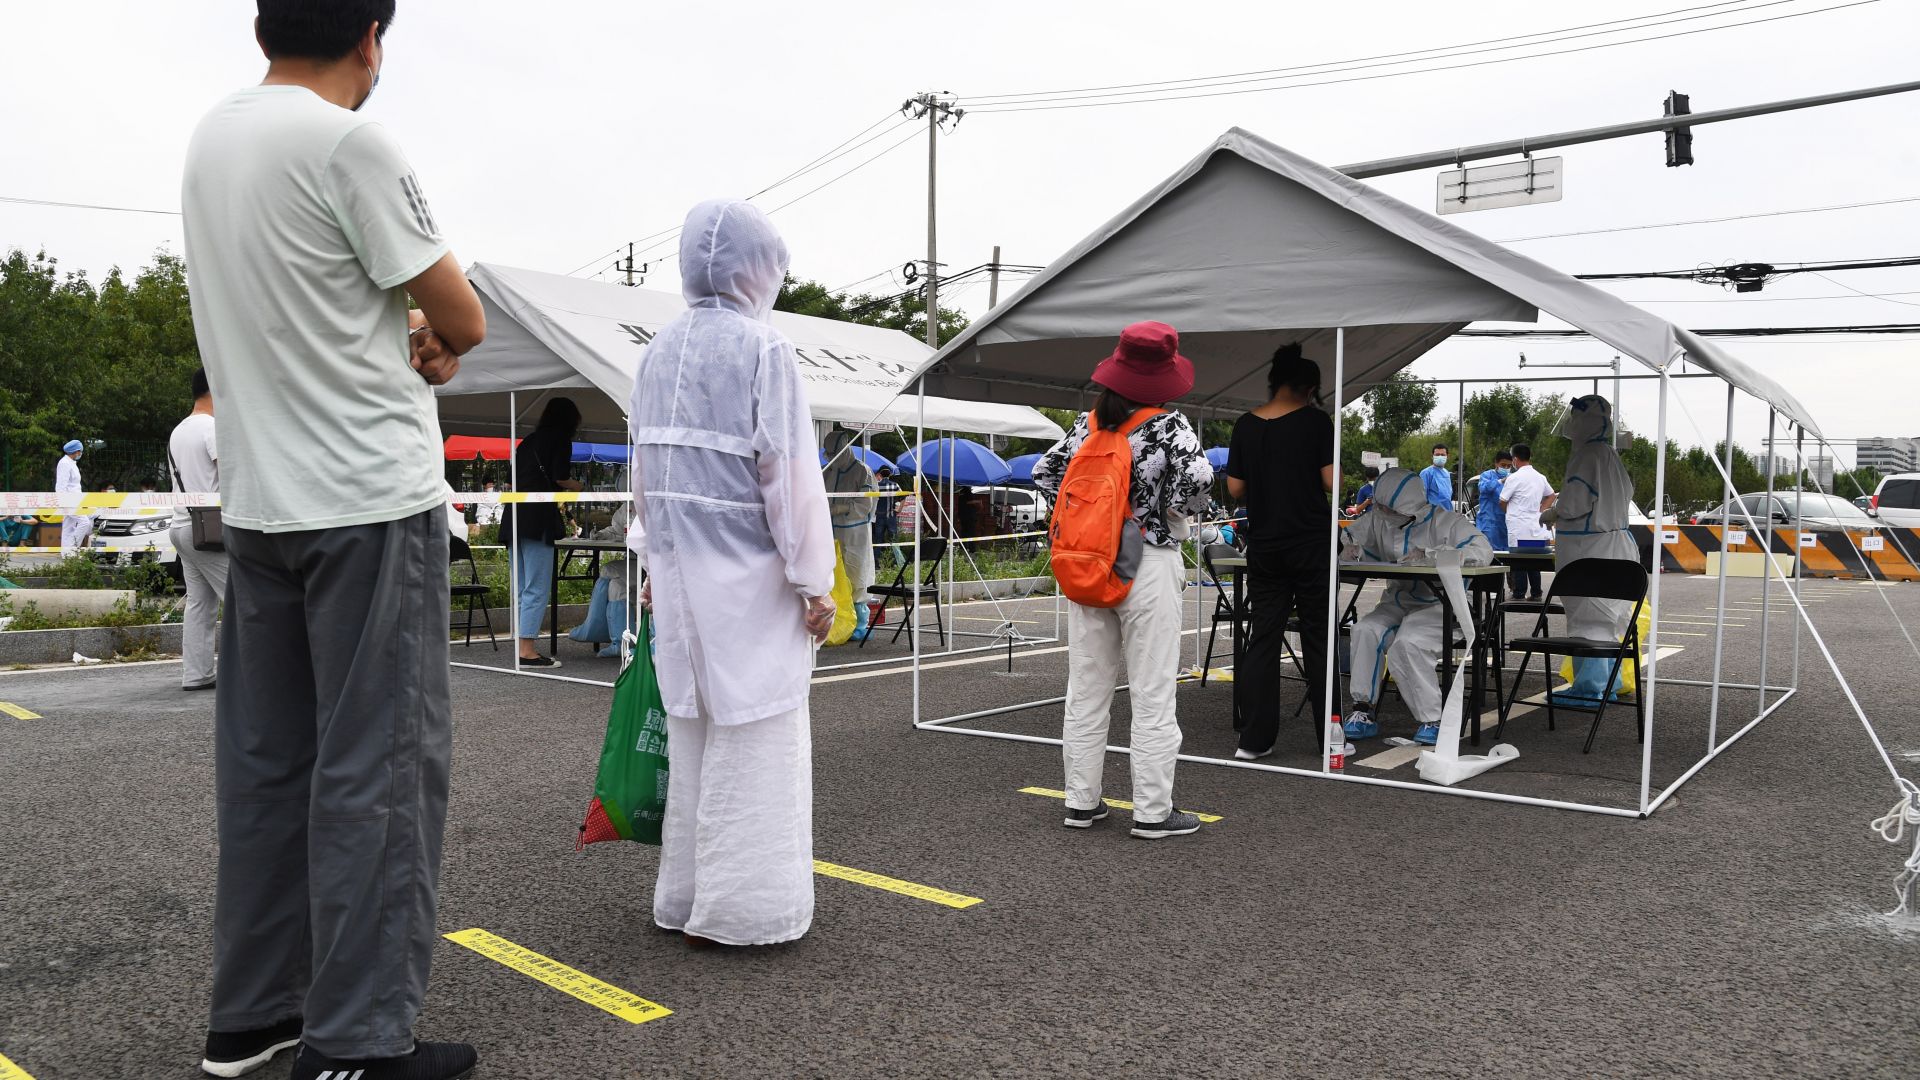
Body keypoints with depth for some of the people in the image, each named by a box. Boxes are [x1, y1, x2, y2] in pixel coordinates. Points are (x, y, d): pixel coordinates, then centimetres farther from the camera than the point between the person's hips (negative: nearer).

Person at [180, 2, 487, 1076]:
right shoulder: (349, 142, -13)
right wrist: (439, 339, 12)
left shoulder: (212, 136, 13)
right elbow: (464, 319, -9)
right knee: (379, 763, -2)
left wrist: (406, 340, 3)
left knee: (265, 760, 13)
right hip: (371, 500, -8)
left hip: (257, 501, 8)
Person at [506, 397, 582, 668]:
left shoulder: (528, 441, 23)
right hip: (538, 520, -8)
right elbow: (559, 478, -10)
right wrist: (575, 486, 11)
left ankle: (524, 648, 11)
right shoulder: (560, 440, 1)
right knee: (537, 588, -8)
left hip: (514, 519, 8)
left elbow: (518, 478, 22)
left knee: (523, 589, 10)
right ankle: (527, 651, -11)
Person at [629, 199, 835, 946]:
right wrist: (814, 581, -11)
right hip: (748, 574, -7)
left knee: (693, 731, 14)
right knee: (752, 737, 1)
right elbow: (790, 473, -15)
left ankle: (686, 896, 24)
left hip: (679, 571, 7)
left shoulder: (659, 352, 9)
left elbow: (645, 465, 14)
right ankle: (740, 906, 7)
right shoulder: (763, 349, -12)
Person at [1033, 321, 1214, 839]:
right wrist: (1175, 509, -3)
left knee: (1086, 689, 12)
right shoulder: (1169, 426, -9)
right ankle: (1153, 812, 7)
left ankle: (1081, 801, 19)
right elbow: (1199, 478, -22)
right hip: (1149, 564, -5)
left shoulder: (1088, 423, 6)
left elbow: (1044, 471, 8)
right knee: (1153, 694, 2)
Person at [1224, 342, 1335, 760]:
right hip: (1310, 545, -3)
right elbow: (1330, 481, -9)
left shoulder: (1245, 426, 3)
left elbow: (1235, 488, 3)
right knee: (1318, 639, 6)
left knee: (1263, 638, 6)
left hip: (1263, 547, 3)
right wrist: (1304, 479, 11)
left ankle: (1254, 739, 5)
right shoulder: (1316, 421, -6)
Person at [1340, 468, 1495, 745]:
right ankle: (1363, 710, -16)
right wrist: (1349, 549, -7)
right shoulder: (1378, 520, 6)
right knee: (1365, 631, -25)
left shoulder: (1444, 522, -10)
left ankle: (1433, 720, -17)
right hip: (1397, 603, 5)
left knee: (1407, 643, -32)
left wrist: (1429, 555, -31)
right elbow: (1348, 537, 20)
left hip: (1439, 605, -5)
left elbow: (1482, 551, -23)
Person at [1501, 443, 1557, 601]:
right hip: (1536, 527, 7)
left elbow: (1503, 502, -6)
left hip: (1518, 528, -7)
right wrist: (1539, 511, 16)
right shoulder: (1540, 477, 11)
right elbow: (1551, 496, 24)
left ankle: (1519, 595, -4)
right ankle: (1536, 594, 14)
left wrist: (1508, 513, 13)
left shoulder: (1514, 478, -11)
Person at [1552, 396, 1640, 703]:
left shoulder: (1588, 455, -17)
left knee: (1588, 617, -5)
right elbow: (1625, 495, 24)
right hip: (1613, 538, 10)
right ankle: (1606, 684, 23)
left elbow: (1574, 502, -22)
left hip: (1590, 548, -10)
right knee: (1604, 618, 15)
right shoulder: (1610, 454, 14)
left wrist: (1554, 510, -1)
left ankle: (1589, 687, -2)